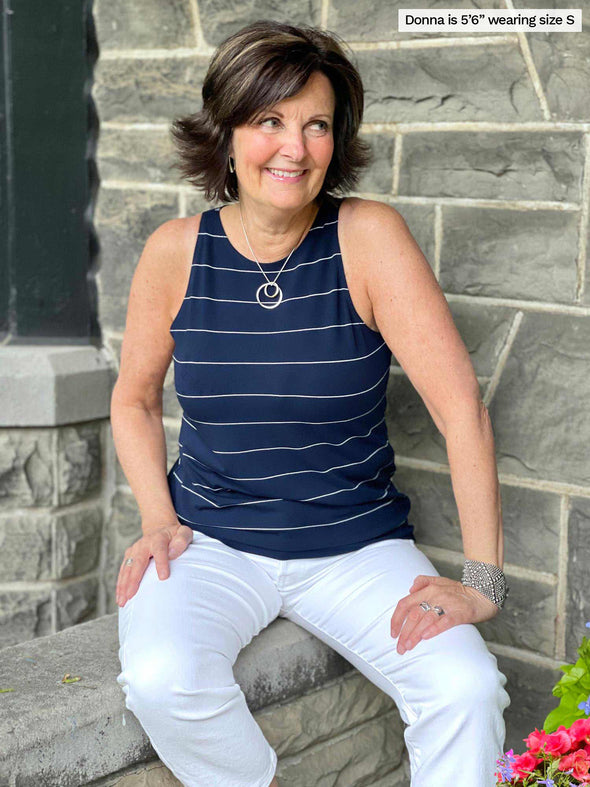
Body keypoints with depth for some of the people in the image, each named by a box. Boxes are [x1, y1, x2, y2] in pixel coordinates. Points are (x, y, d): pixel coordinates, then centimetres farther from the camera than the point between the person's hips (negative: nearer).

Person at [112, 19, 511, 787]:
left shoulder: (369, 236, -11)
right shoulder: (177, 251, -4)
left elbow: (461, 405, -14)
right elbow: (135, 399, 11)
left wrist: (482, 581, -18)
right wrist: (158, 519, -4)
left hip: (357, 546, -1)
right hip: (211, 542, 1)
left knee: (467, 689, -24)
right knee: (161, 681, -28)